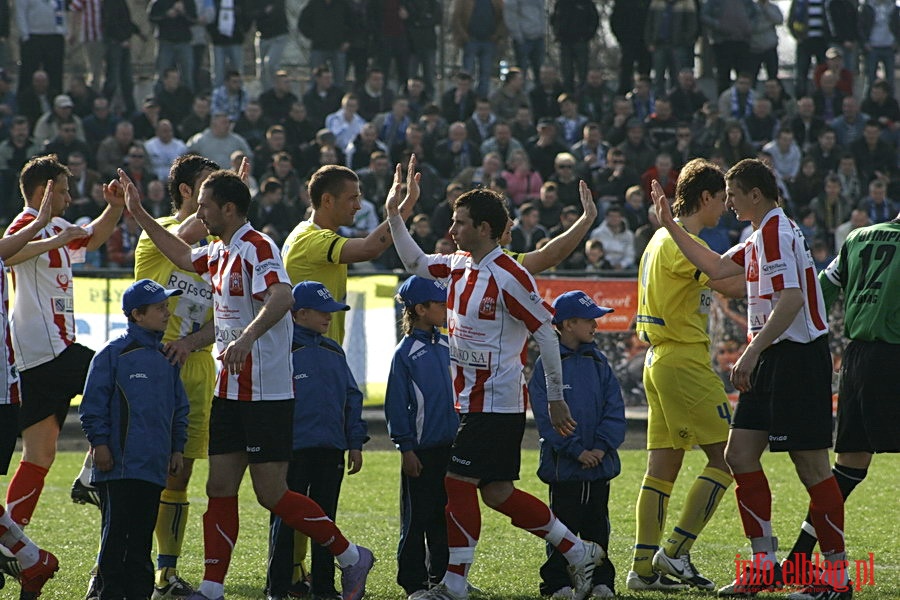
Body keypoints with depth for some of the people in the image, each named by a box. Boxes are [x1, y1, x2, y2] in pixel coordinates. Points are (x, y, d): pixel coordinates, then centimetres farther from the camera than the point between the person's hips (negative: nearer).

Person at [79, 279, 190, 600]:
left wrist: (177, 447, 17)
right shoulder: (113, 353, -4)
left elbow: (179, 406, 22)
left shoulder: (166, 358, 15)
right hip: (119, 463, -6)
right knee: (117, 529, -6)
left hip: (154, 465, 6)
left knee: (143, 531, 9)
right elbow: (93, 402, -5)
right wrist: (99, 442, -9)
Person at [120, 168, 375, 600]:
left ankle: (351, 558, 5)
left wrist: (247, 337, -48)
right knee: (220, 490, 5)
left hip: (265, 394, -9)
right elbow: (184, 257, 35)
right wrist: (139, 215, 36)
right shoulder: (219, 253, 13)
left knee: (272, 495, -8)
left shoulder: (257, 249, -16)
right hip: (229, 393, 9)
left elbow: (280, 297, -33)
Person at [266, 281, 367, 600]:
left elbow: (351, 397, 18)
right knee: (285, 520, 0)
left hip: (330, 451, 6)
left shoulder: (333, 352, 13)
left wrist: (355, 443, 13)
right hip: (293, 451, -6)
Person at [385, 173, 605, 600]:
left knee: (458, 482, -7)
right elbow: (415, 263, 26)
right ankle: (579, 553, 19)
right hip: (473, 401, 9)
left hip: (496, 402, -9)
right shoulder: (459, 265, 9)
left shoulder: (509, 278, -16)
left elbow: (546, 335, -13)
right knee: (497, 493, 9)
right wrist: (394, 213, 15)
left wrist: (556, 398, -10)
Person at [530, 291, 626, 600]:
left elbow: (614, 409, 4)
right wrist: (576, 450, -18)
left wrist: (602, 446, -10)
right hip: (563, 466, -4)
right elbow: (547, 416, -12)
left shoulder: (598, 362, 8)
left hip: (599, 463, 4)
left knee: (597, 526, 10)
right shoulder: (547, 365, -6)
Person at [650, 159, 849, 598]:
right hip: (773, 362, 11)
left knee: (811, 466, -8)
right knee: (740, 455, 7)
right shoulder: (761, 237, 17)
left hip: (797, 359, -11)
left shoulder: (776, 233, -14)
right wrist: (670, 225, 26)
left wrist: (751, 354, -26)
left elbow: (791, 300, -24)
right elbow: (716, 267, 27)